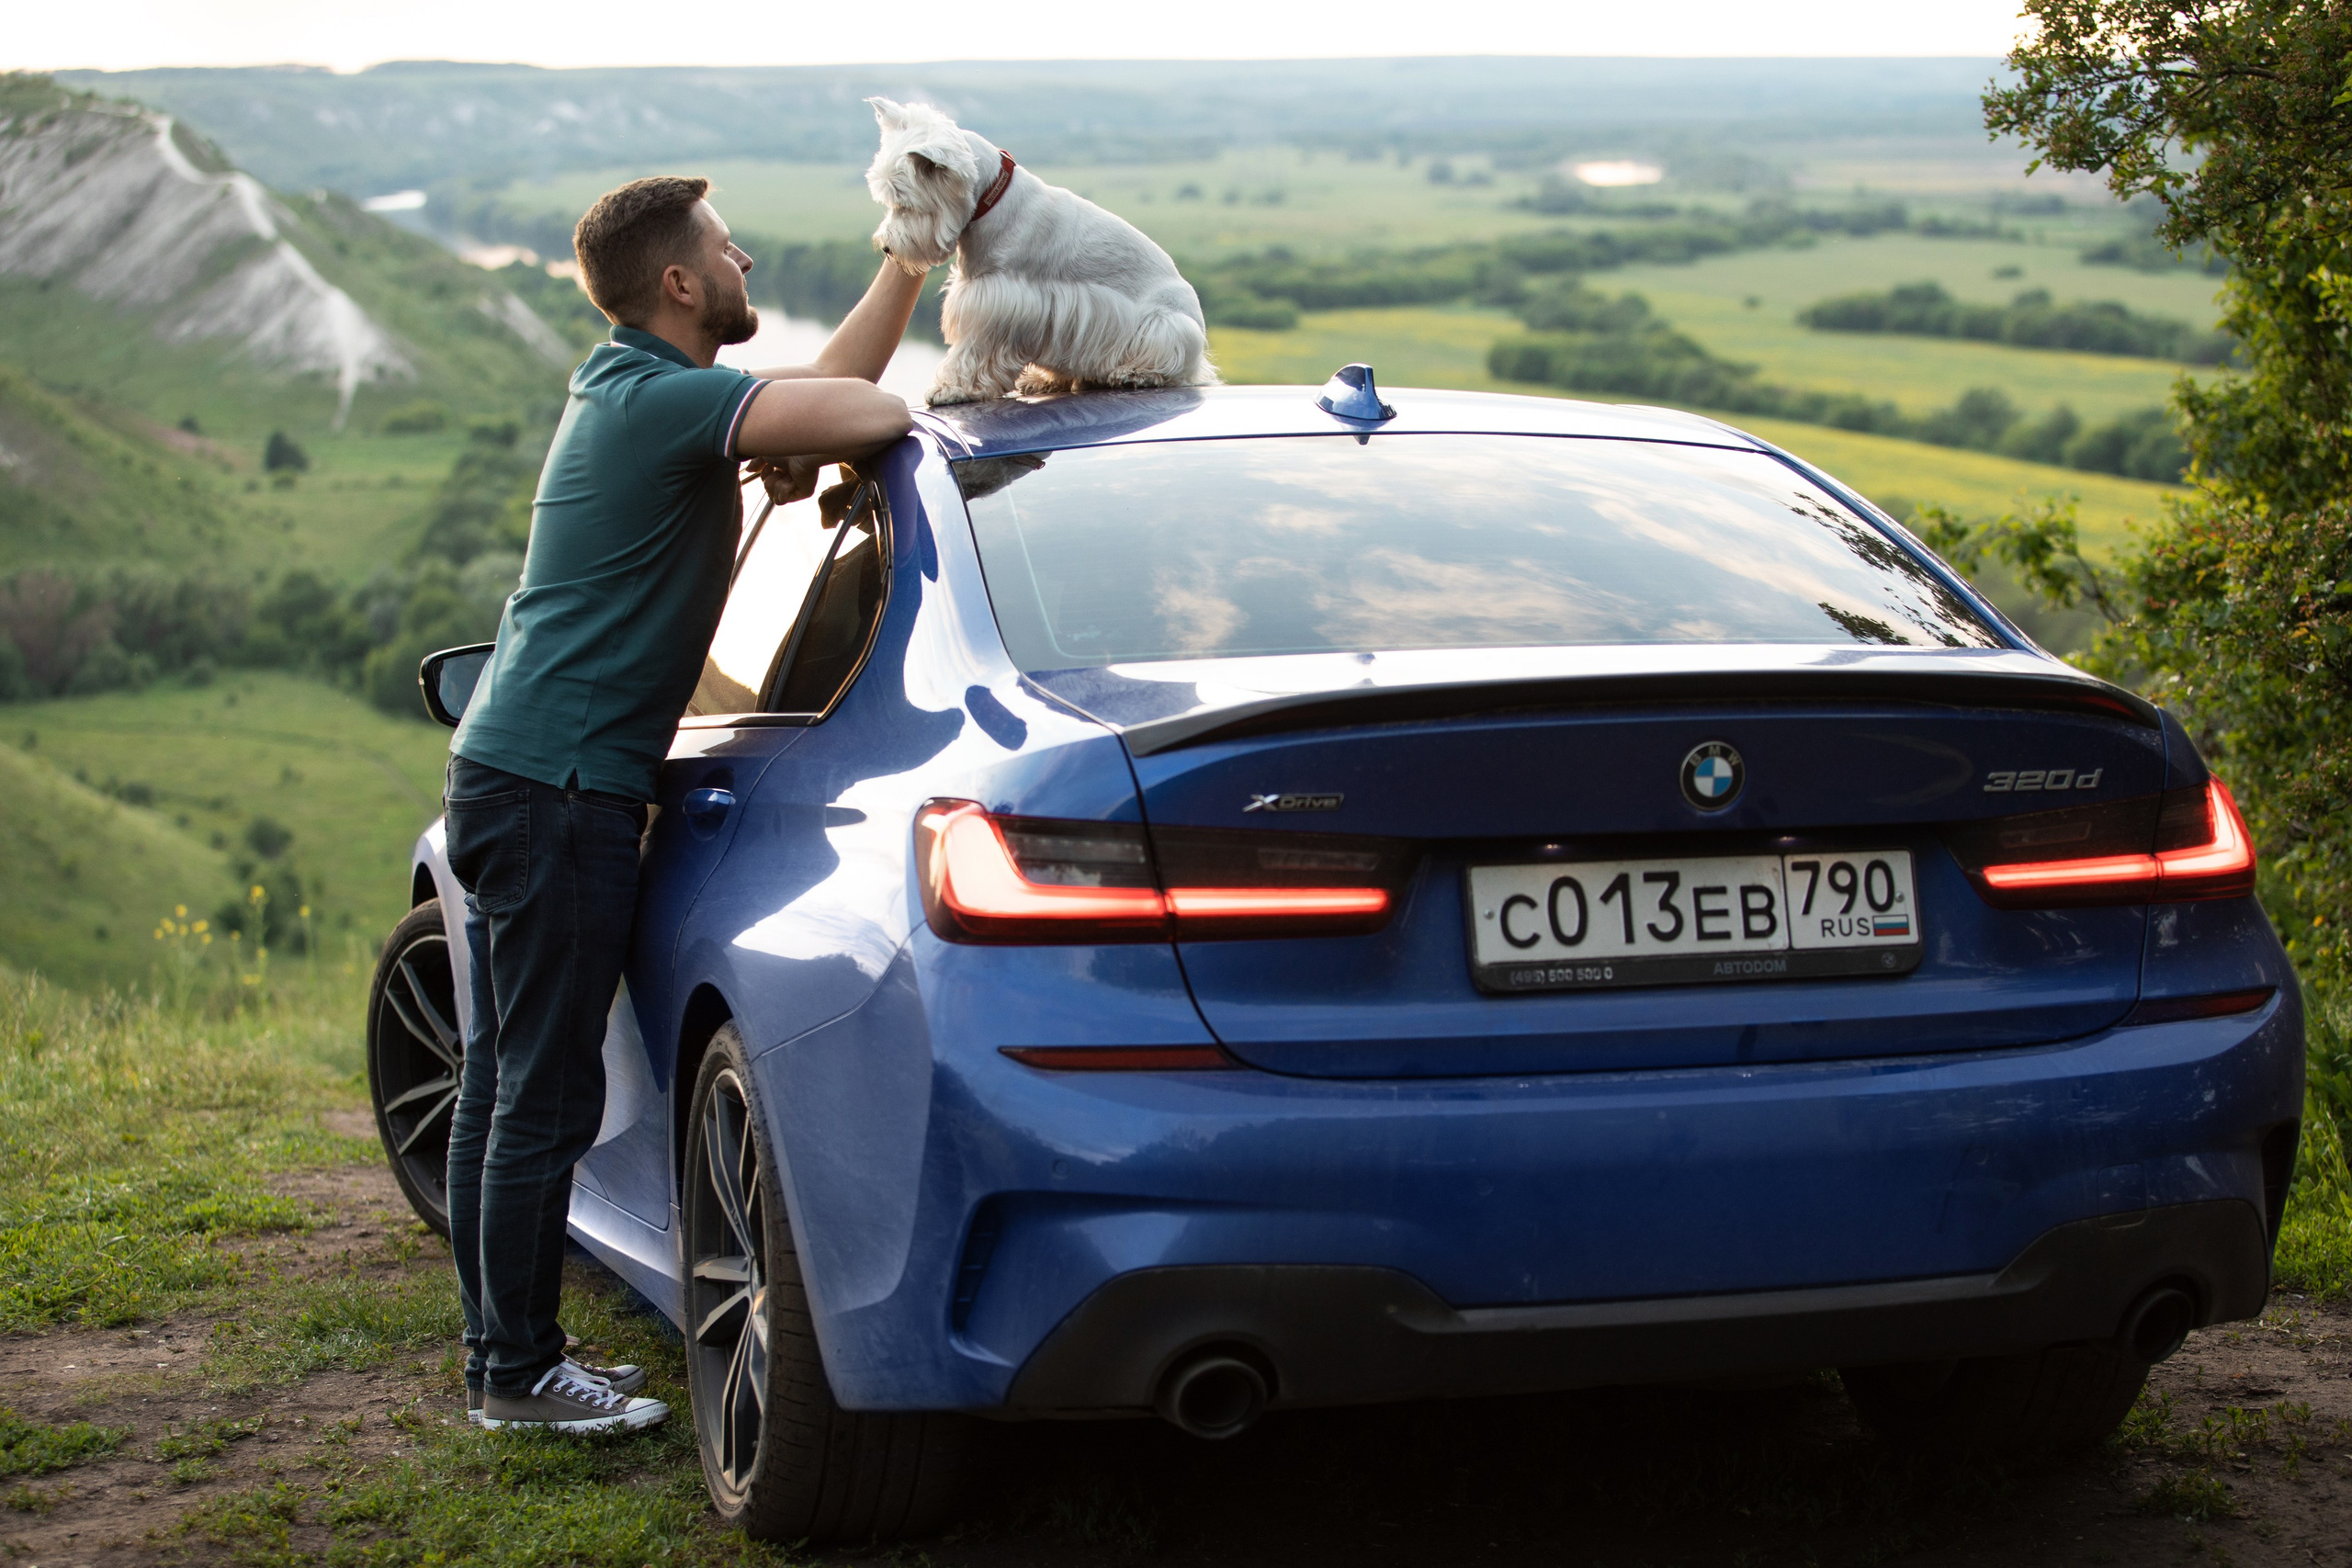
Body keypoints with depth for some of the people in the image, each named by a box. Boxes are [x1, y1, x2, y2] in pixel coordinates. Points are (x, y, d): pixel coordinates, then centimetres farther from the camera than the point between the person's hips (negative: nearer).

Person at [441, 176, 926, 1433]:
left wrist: (912, 253, 16)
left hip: (506, 768, 11)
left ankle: (500, 1355, 22)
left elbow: (833, 382, 24)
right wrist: (793, 458, -5)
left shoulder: (631, 390, 16)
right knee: (545, 1096, -3)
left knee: (503, 1089, 14)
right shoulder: (662, 401, -16)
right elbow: (867, 413, -25)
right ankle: (519, 1371, 5)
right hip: (560, 786, -11)